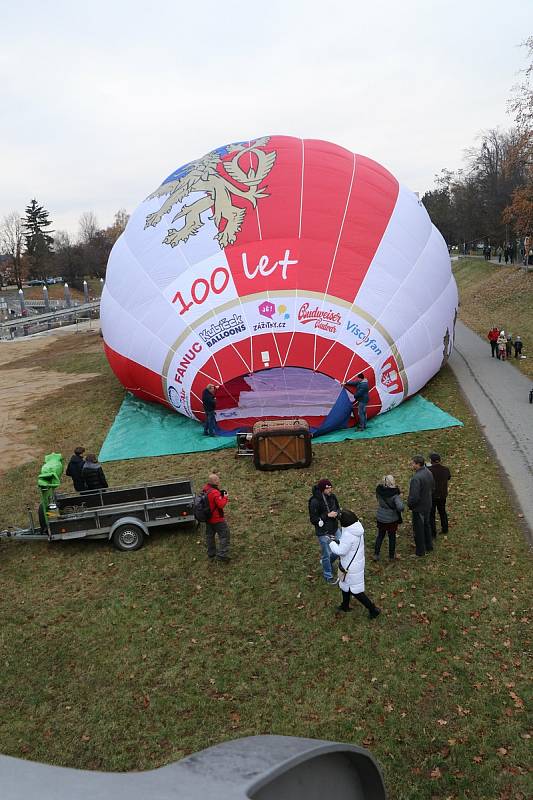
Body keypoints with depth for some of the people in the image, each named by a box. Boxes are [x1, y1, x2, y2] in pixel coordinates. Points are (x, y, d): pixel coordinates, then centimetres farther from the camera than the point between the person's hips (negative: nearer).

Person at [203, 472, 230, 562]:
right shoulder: (215, 493, -27)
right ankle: (222, 555, 1)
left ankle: (211, 555, 31)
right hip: (217, 519, -9)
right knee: (224, 535, 2)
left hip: (208, 518, 9)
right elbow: (221, 505, -27)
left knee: (209, 536, 19)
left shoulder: (205, 489, -2)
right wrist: (225, 497, -11)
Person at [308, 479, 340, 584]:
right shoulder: (315, 501, -26)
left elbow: (338, 508, 10)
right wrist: (327, 515, -26)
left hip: (335, 529, 6)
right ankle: (328, 576, 35)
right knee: (327, 554, 11)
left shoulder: (332, 496, -7)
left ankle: (326, 562, 47)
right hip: (323, 533, -6)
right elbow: (313, 520, -20)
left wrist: (336, 513, -13)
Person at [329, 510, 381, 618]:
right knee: (345, 584, 28)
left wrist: (331, 543, -13)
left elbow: (341, 551, -26)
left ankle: (373, 609, 19)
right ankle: (345, 605, 47)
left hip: (351, 567, -9)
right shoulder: (357, 528, -6)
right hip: (357, 563, 9)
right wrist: (339, 542, 0)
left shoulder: (348, 534, -34)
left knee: (355, 591, 9)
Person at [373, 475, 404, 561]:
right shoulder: (394, 495, -26)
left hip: (380, 518, 4)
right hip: (391, 519, -4)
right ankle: (391, 556, 29)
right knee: (392, 537, 16)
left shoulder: (379, 490, -12)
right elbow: (400, 507, -34)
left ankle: (376, 554, 24)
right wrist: (401, 501, -14)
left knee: (380, 535, 21)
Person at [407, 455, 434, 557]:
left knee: (418, 529, 7)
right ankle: (429, 546, 40)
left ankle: (420, 551, 20)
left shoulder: (416, 478, -32)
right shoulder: (429, 473, -2)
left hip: (419, 507, -9)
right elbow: (432, 487, 11)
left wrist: (409, 503, -12)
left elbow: (414, 496, -31)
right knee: (426, 525, 25)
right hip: (428, 505, 9)